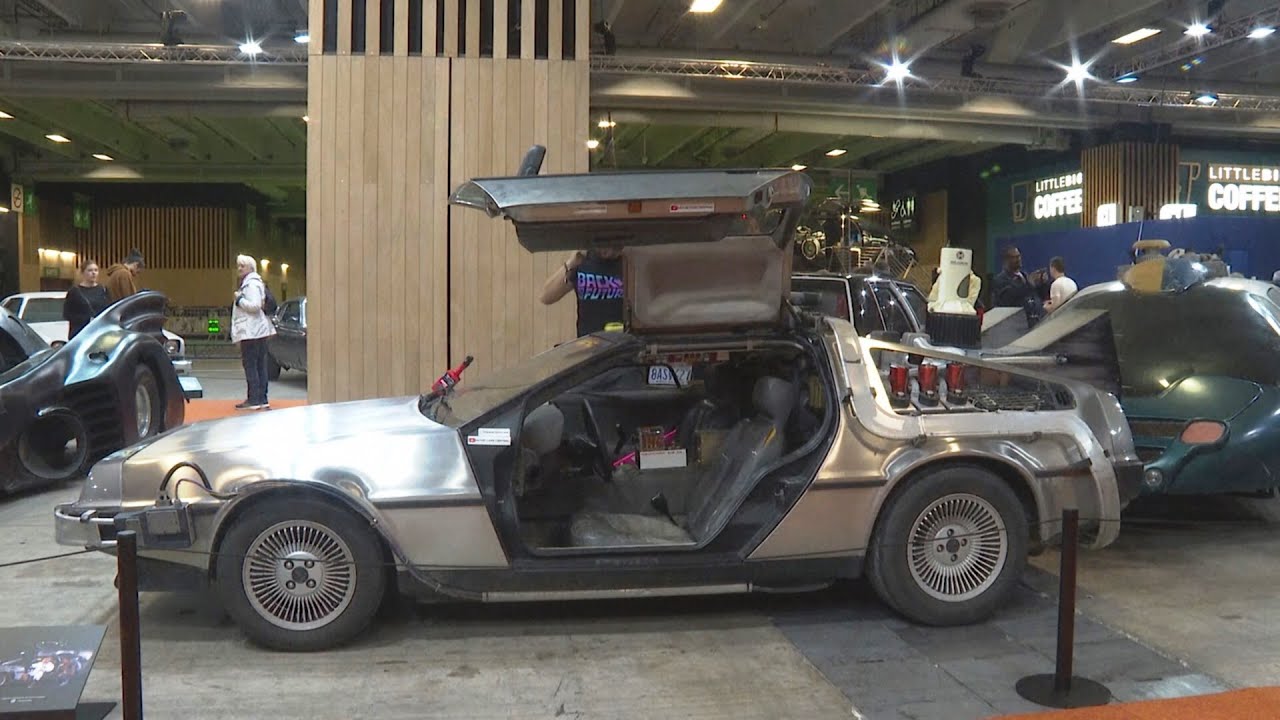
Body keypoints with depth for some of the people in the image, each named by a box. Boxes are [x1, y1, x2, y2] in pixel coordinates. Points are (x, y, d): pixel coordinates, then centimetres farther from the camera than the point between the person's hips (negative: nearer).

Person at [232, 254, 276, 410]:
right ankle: (262, 399, 11)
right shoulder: (247, 283, 21)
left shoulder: (252, 284, -11)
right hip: (258, 331, 10)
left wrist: (239, 299, -11)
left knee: (250, 365, -8)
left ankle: (254, 400, -7)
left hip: (251, 333, -10)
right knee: (260, 366, 9)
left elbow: (255, 306, -22)